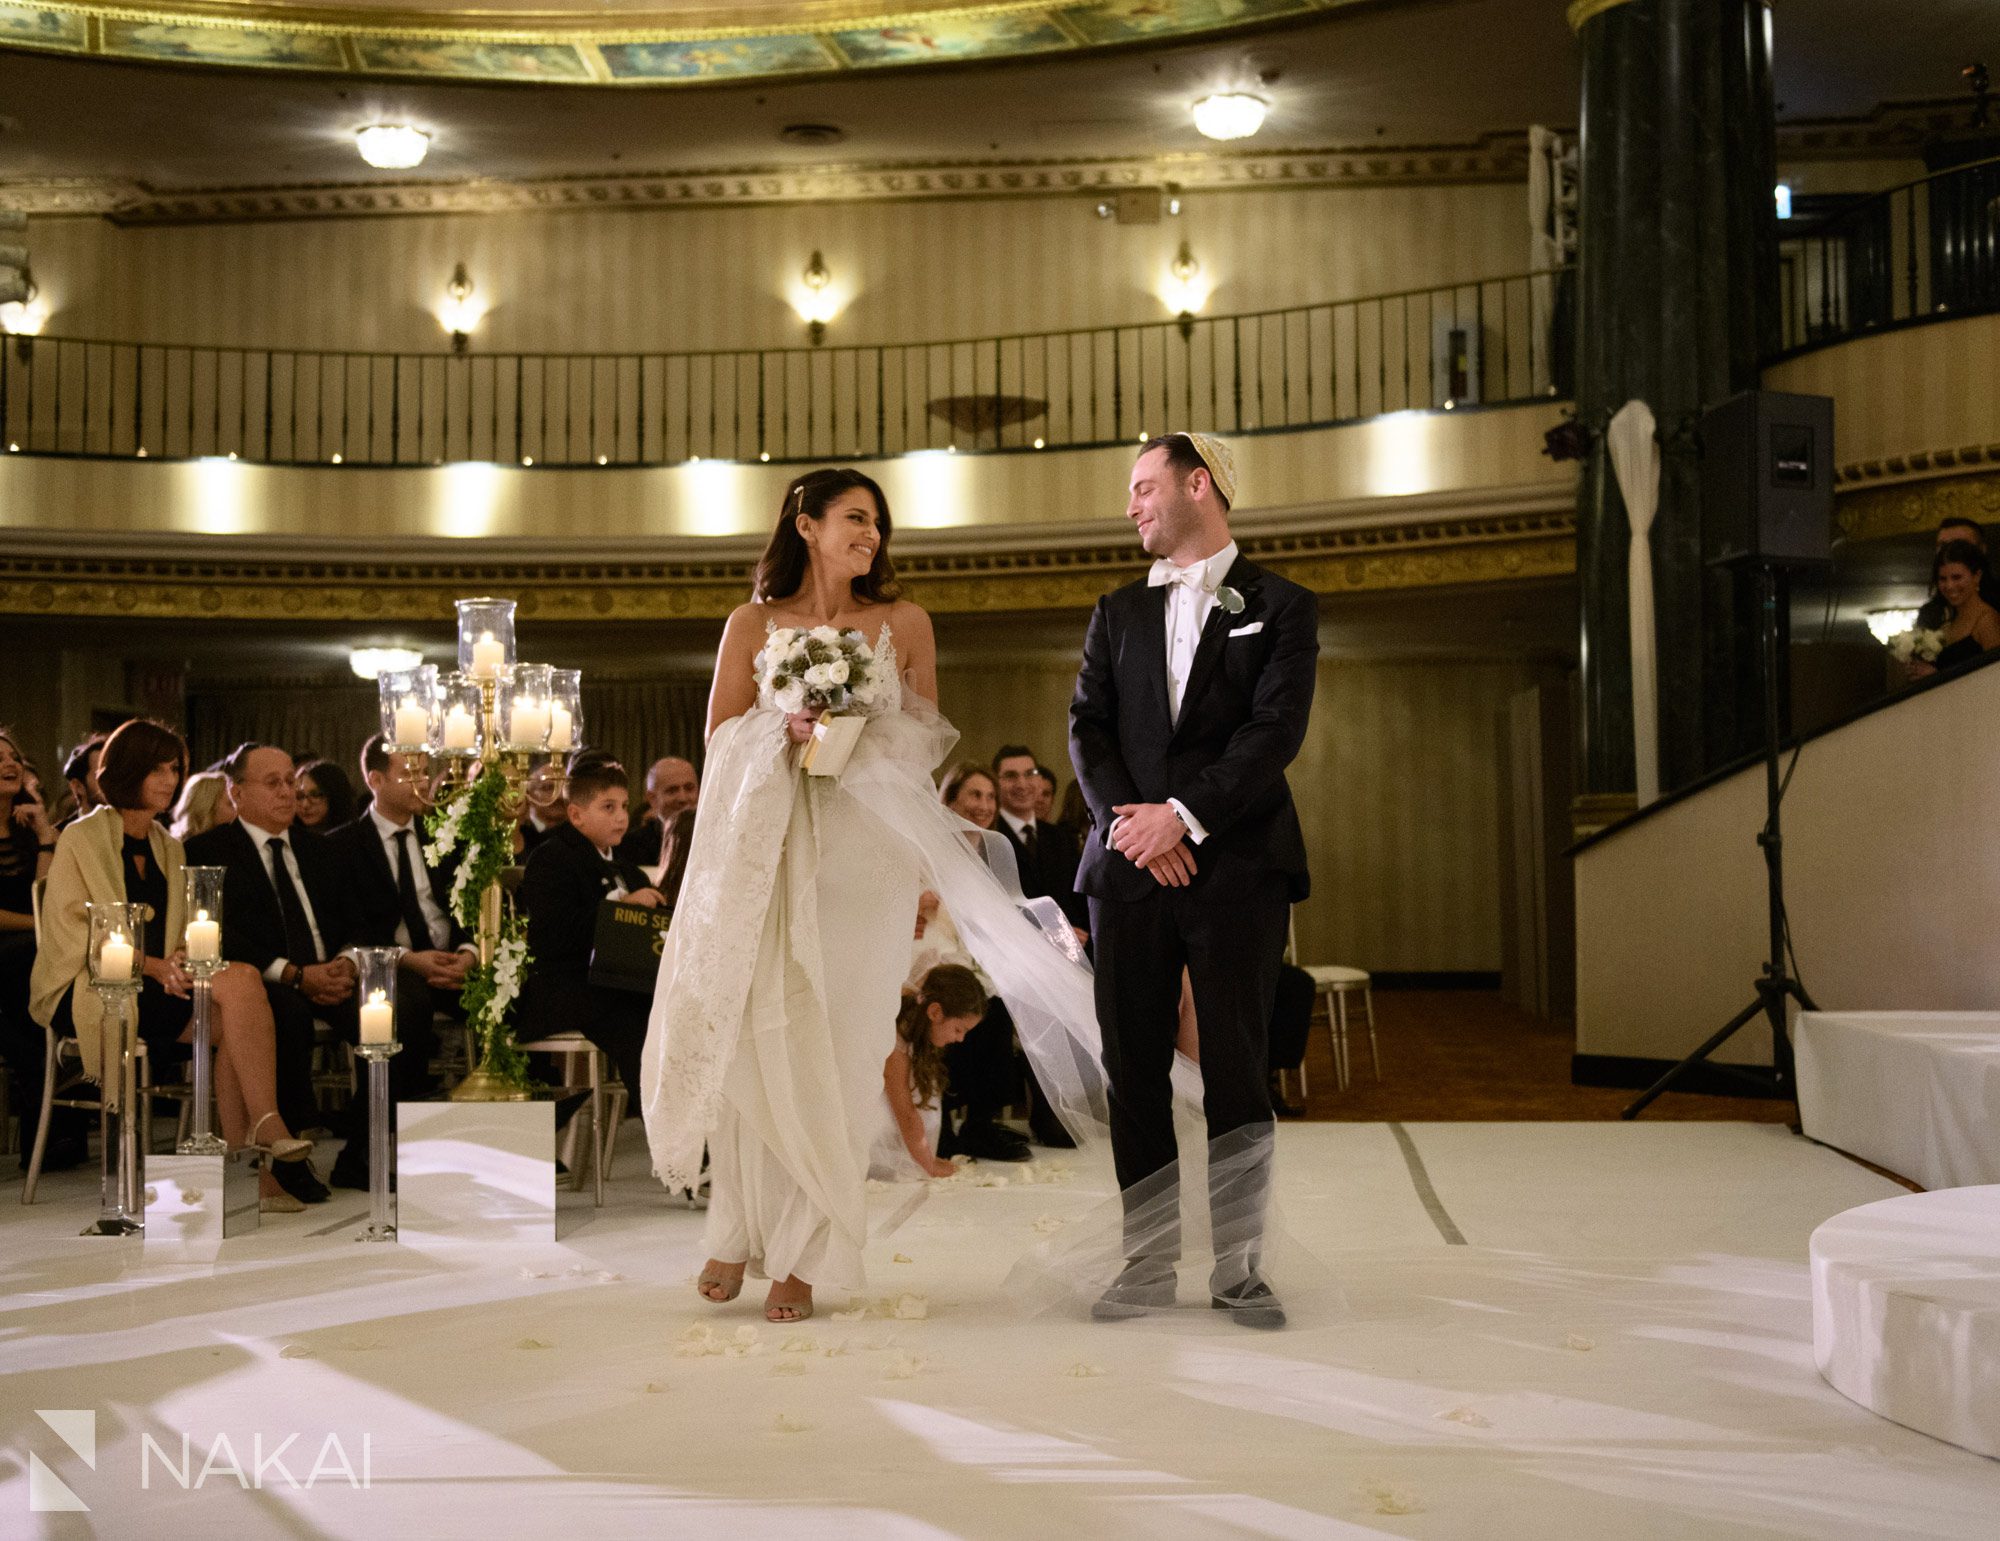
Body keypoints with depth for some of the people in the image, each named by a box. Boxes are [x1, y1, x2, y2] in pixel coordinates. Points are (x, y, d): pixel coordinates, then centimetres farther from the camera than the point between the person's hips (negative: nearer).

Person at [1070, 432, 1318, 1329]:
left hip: (1238, 866, -3)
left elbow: (1276, 729, -6)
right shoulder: (1117, 614, 18)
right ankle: (1148, 1262, 11)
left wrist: (1183, 814, -14)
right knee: (1133, 1070, 3)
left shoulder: (1280, 607, 6)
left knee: (1237, 1071, -1)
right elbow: (1087, 728, 8)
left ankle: (1239, 1266, 8)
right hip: (1130, 865, 4)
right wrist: (1128, 821, -9)